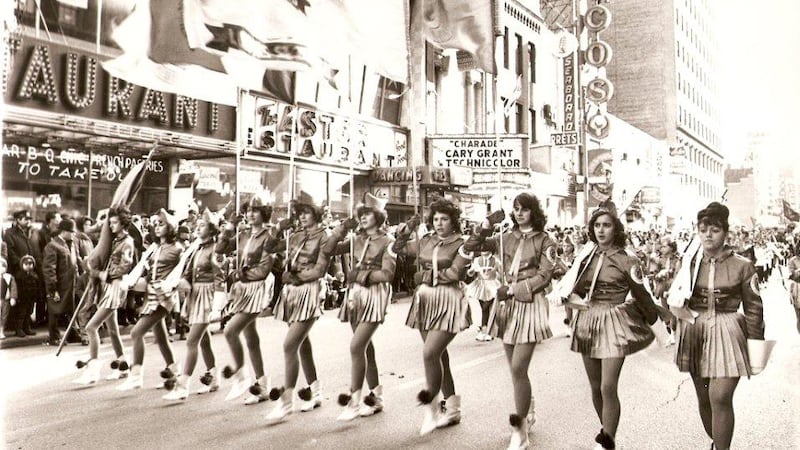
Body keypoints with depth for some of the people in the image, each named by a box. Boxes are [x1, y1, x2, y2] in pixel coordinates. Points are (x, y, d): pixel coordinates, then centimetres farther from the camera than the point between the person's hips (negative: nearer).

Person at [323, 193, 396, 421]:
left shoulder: (387, 242, -4)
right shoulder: (356, 240, 11)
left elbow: (387, 274, -11)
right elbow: (328, 249, 7)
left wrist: (360, 275, -13)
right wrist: (343, 228, 1)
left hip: (375, 296, -6)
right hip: (356, 295, 6)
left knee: (357, 346, -13)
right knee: (365, 347, 11)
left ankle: (355, 400, -5)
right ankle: (375, 395, 23)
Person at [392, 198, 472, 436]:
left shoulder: (461, 244, -4)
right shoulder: (425, 241, 10)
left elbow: (454, 273, -15)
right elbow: (397, 248, 17)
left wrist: (424, 275, -7)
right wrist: (407, 229, 3)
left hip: (448, 302, -6)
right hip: (425, 300, 6)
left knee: (430, 354, -16)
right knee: (439, 355, 12)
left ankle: (431, 405, 2)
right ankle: (452, 407, 26)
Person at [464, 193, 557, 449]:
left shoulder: (544, 241, 0)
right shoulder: (505, 238, 10)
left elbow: (544, 276, -7)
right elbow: (471, 246, 9)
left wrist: (513, 288, -12)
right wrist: (488, 225, -2)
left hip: (530, 304, -5)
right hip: (507, 305, 5)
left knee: (518, 368, -11)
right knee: (516, 368, 13)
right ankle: (527, 413, 33)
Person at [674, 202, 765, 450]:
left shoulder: (742, 265, -3)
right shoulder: (688, 263, 4)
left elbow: (753, 308, 2)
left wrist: (756, 343, 1)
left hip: (727, 334, -3)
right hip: (695, 332, 3)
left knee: (720, 397, -14)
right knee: (704, 398, 13)